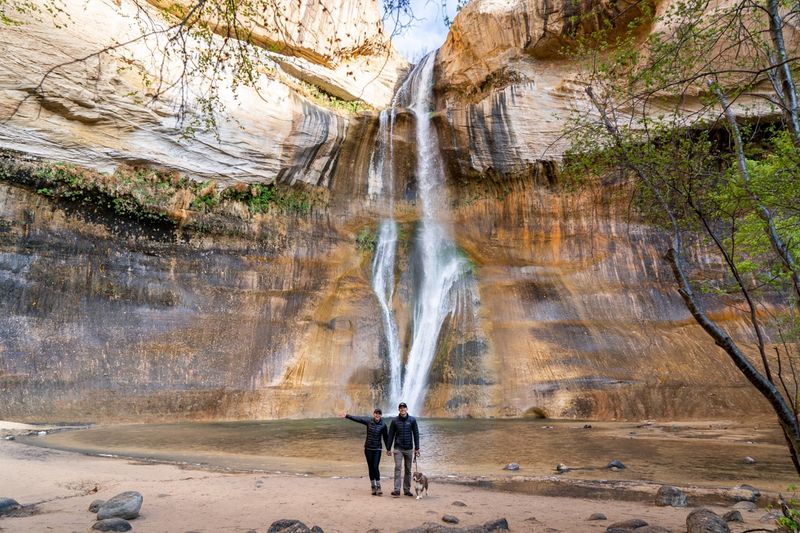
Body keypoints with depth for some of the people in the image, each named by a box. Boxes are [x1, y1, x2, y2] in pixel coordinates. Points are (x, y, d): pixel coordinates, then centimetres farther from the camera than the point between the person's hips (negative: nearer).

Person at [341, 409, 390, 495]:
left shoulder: (383, 425, -6)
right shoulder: (368, 421, -5)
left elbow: (386, 437, 1)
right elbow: (357, 418, -10)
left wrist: (388, 449, 3)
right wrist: (347, 416, -19)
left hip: (377, 449, -2)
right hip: (368, 448, 2)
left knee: (375, 467, -10)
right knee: (370, 468, 8)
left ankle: (378, 487, -2)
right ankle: (373, 488, 18)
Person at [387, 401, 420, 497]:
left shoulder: (412, 420, 0)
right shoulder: (395, 421, 0)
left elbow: (416, 434, 2)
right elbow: (391, 435, 5)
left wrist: (417, 448, -1)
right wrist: (389, 449, 3)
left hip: (409, 449, 1)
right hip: (398, 448, -1)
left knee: (408, 470, 8)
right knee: (397, 468, -11)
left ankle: (407, 490, 18)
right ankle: (397, 490, -11)